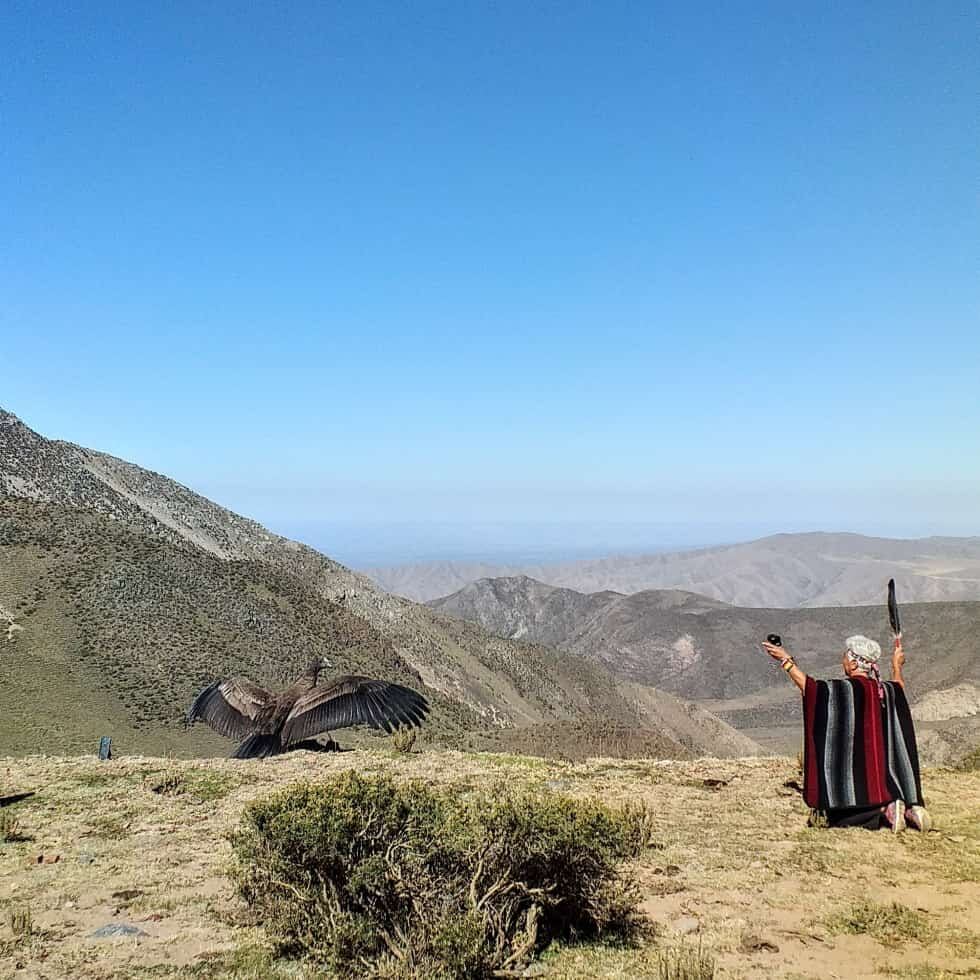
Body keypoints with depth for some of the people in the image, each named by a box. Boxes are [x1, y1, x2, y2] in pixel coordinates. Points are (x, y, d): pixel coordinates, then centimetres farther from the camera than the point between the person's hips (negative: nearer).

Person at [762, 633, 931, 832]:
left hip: (855, 769, -6)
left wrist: (786, 661, 4)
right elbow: (899, 688, 29)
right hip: (884, 769, 6)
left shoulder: (845, 689, -14)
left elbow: (808, 686, -6)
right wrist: (897, 667, 48)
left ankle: (886, 810, -17)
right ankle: (910, 809, -7)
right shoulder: (885, 690, 5)